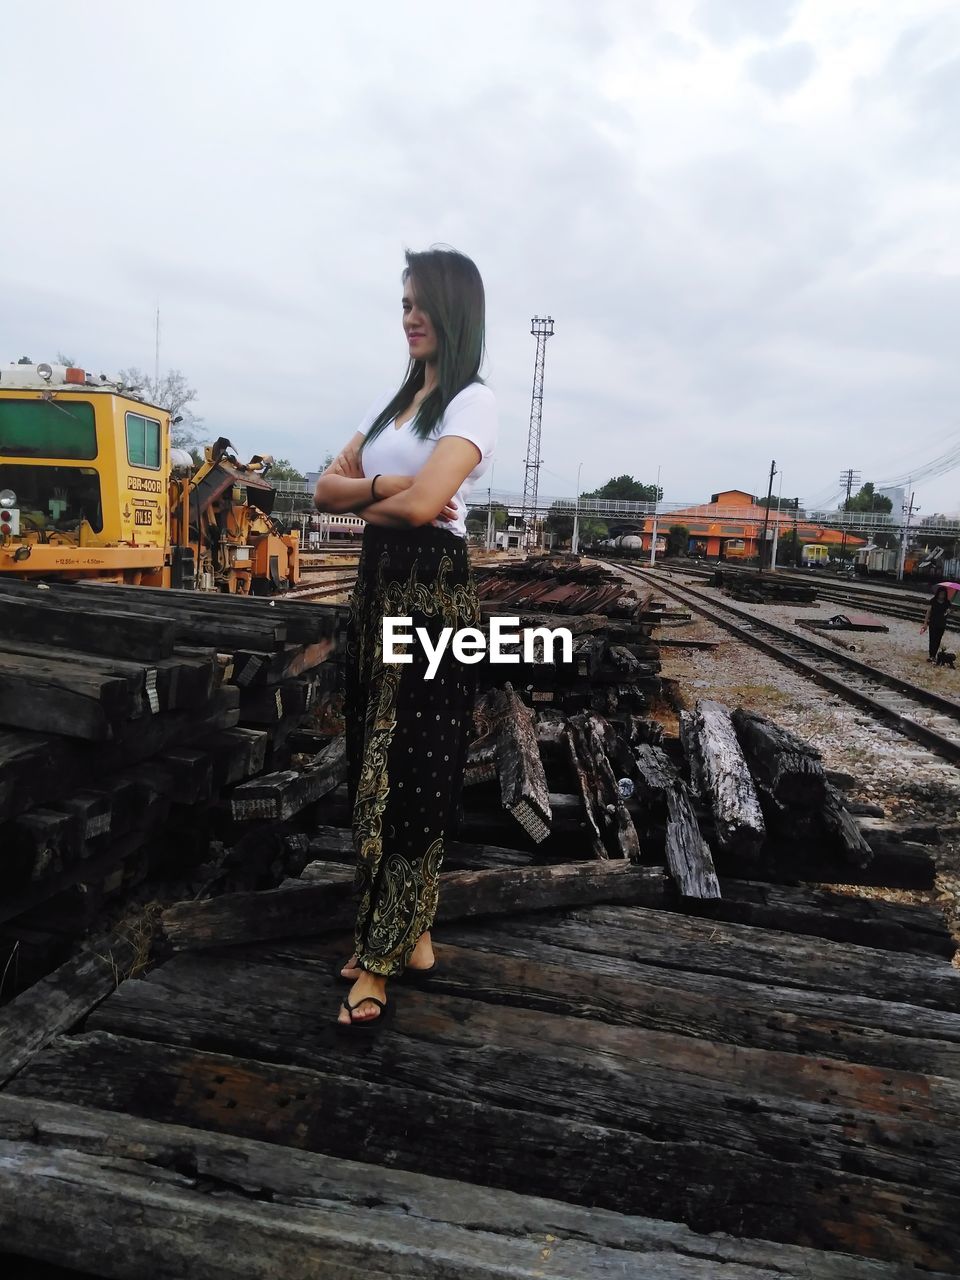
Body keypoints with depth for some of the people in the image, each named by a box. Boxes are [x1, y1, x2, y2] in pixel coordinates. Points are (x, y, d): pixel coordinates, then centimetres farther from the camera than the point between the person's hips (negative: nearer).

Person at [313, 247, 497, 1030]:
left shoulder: (473, 402, -7)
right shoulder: (392, 400, 17)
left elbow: (421, 505, -22)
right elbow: (327, 488, 10)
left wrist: (368, 503, -2)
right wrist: (382, 485, -9)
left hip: (433, 593, -8)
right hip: (376, 585, 8)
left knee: (409, 773, -2)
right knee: (376, 766, 10)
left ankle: (382, 959, 12)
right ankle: (410, 938, 24)